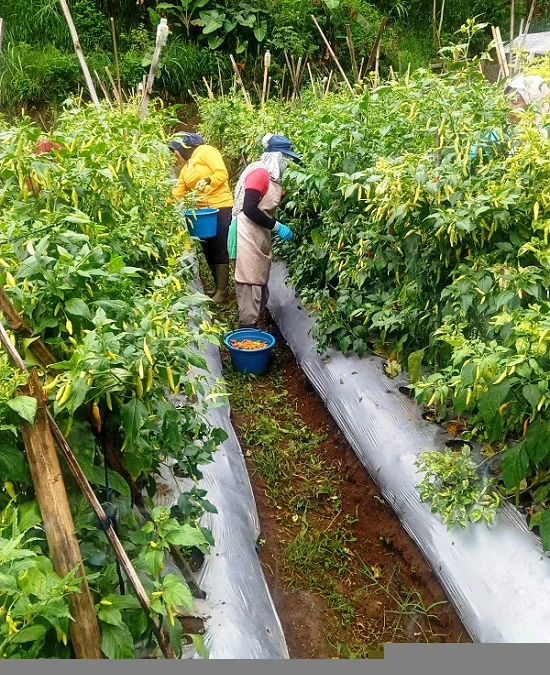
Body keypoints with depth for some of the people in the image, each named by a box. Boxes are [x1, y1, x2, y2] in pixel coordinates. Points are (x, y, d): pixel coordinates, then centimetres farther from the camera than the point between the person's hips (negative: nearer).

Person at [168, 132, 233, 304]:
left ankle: (222, 291, 2)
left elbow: (222, 174, -14)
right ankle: (218, 287, 20)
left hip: (220, 207, -8)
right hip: (202, 211, 8)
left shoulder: (206, 151, -4)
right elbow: (178, 191, 11)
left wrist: (207, 181, -27)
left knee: (219, 250, -4)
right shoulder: (185, 167, 19)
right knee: (208, 250, 9)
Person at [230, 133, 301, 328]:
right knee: (251, 283, -7)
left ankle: (252, 327, 24)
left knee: (259, 282, 14)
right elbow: (249, 209, -22)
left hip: (259, 236, 10)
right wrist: (276, 226, -19)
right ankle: (248, 330, 0)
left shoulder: (271, 176, 13)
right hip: (249, 236, -10)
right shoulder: (260, 173, -15)